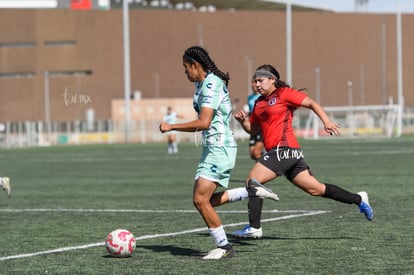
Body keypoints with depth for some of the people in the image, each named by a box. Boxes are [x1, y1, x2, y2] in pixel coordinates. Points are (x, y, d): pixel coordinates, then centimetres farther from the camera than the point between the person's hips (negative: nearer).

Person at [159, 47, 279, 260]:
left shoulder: (212, 84, -17)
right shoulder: (201, 84, 14)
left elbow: (203, 123, -25)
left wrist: (171, 127, -19)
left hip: (220, 149, -10)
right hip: (212, 148, 10)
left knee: (200, 200, -12)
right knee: (206, 200, 11)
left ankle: (224, 247, -2)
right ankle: (253, 192, 18)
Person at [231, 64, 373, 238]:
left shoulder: (283, 93, -2)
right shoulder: (259, 103, 21)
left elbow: (311, 103, -5)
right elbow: (253, 129, 28)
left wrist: (326, 121, -18)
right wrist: (243, 120, 7)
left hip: (284, 150, -8)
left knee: (253, 180, -13)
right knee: (316, 189, 10)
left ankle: (254, 228, -12)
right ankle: (359, 199, 20)